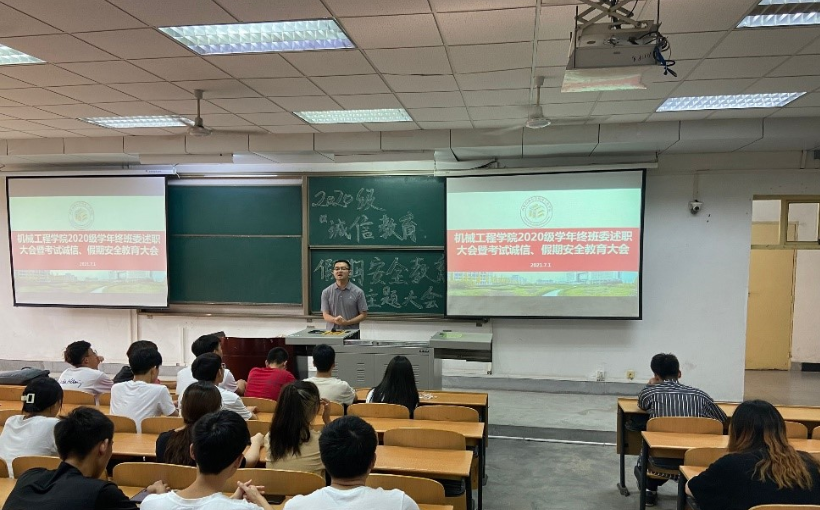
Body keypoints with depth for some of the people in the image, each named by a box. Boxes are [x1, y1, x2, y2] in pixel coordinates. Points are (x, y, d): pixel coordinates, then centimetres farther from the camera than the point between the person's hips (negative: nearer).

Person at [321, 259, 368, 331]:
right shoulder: (326, 292, 3)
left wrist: (347, 322, -15)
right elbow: (325, 315, 2)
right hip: (332, 332, 1)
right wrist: (335, 320, -21)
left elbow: (363, 315, 0)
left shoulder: (358, 292, -2)